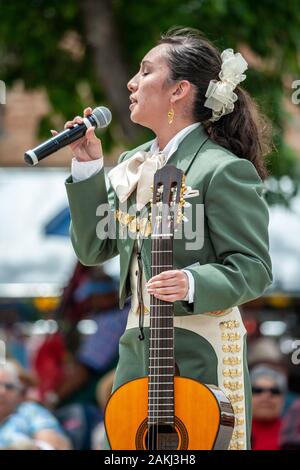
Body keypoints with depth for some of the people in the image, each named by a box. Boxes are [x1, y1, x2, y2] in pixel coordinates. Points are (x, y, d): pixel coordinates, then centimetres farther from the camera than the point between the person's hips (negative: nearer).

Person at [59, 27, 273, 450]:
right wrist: (88, 168, 1)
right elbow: (94, 248, 10)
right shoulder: (132, 165, 11)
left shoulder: (224, 170, -12)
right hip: (137, 347, 7)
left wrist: (192, 283, -30)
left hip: (200, 354, -7)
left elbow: (253, 269, -13)